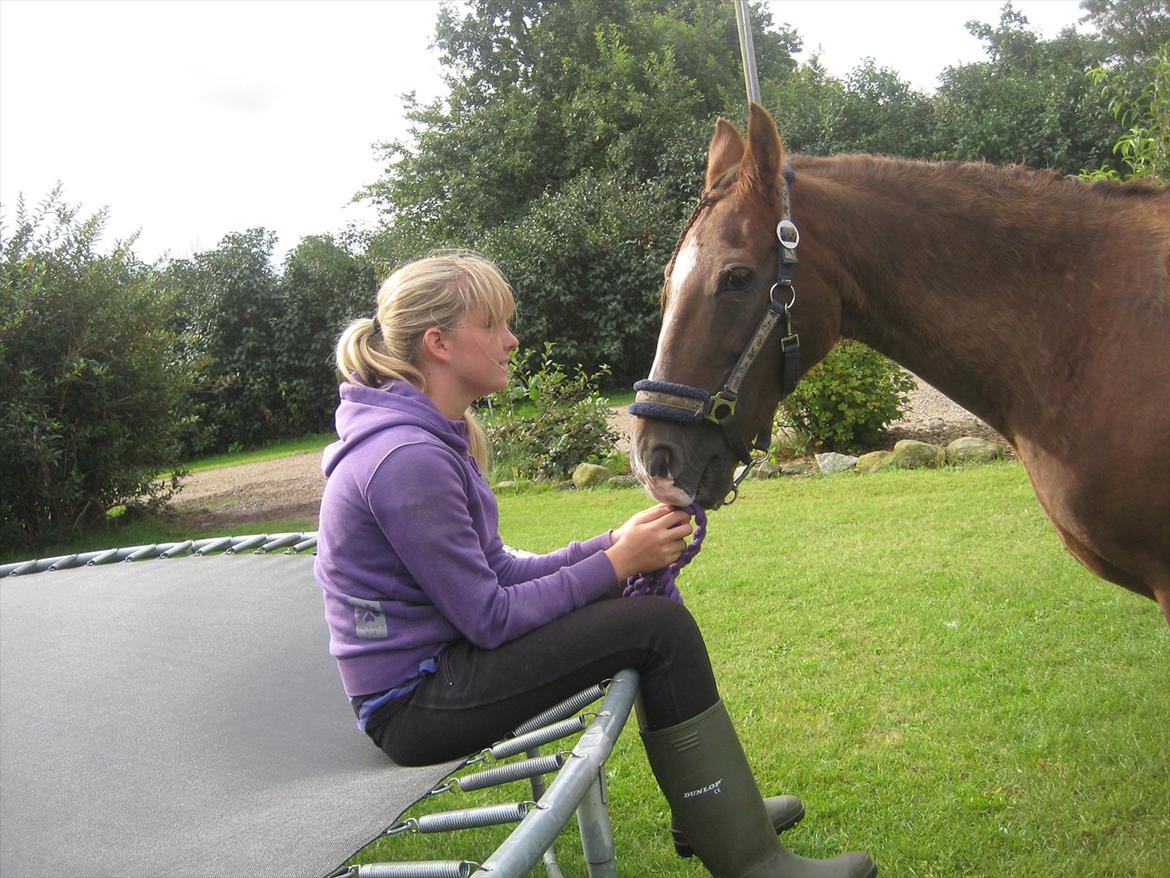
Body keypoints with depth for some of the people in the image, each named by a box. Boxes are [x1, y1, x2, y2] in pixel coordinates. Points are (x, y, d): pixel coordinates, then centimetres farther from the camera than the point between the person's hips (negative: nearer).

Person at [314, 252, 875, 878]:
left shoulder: (429, 438, 8)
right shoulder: (406, 459, -24)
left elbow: (497, 574, 7)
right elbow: (489, 618, -21)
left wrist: (617, 544, -4)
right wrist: (618, 562, -14)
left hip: (437, 659, 10)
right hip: (415, 704, -10)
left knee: (645, 606, 11)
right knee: (659, 627, -15)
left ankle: (713, 809, 22)